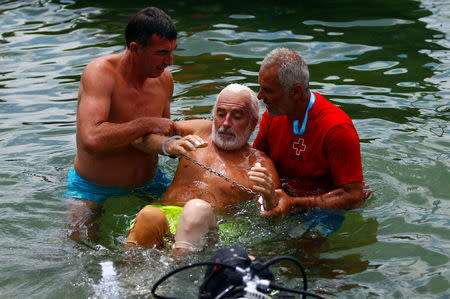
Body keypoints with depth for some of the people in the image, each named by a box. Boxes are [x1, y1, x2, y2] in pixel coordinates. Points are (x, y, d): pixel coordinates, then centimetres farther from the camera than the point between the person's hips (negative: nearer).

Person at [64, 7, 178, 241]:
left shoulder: (164, 78, -2)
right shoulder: (100, 73, -23)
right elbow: (92, 139, -38)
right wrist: (147, 124, -30)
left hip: (148, 182, 5)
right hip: (94, 187, -5)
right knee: (77, 238, -26)